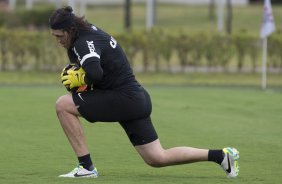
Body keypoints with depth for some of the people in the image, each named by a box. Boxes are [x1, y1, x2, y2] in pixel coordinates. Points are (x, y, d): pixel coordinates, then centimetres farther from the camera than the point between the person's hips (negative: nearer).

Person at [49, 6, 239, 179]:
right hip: (137, 99, 10)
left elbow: (95, 73, -38)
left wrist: (80, 81, -17)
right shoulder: (90, 31, 12)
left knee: (63, 105, -11)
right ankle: (221, 155, 16)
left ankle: (86, 167, -9)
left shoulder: (83, 42, -18)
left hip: (124, 98, -10)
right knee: (157, 158, 13)